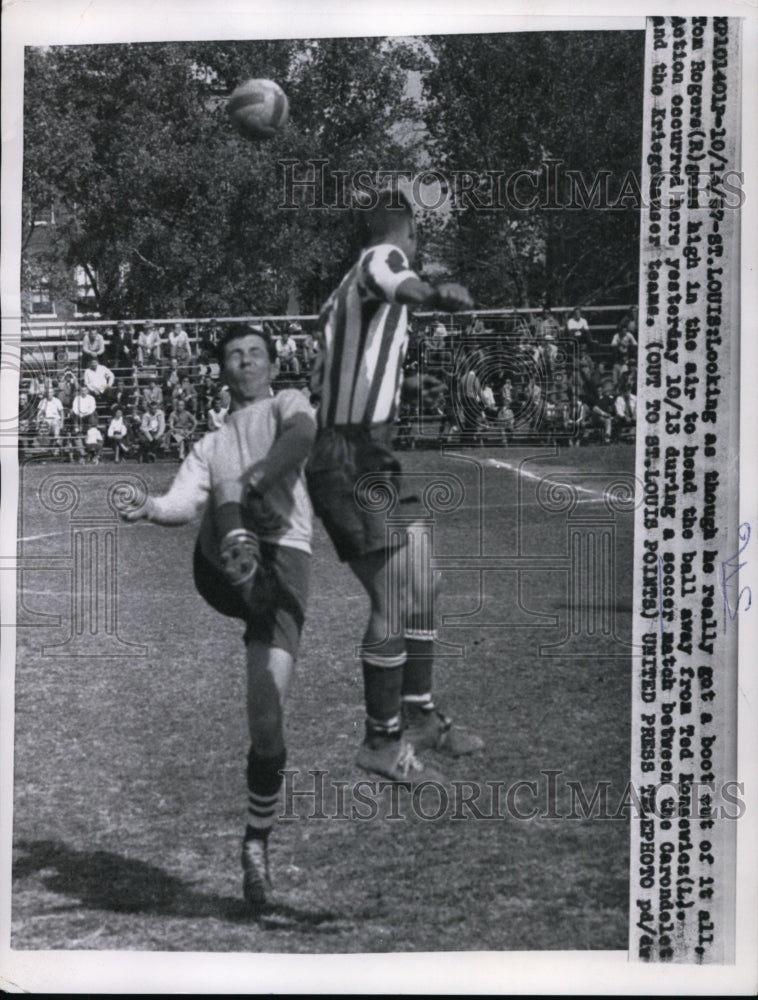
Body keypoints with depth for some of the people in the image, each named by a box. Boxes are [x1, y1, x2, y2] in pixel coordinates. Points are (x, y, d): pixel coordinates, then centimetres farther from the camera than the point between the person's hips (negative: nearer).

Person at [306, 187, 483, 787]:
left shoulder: (346, 292, 20)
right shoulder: (383, 257, -7)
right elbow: (390, 280, -35)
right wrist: (432, 295, -55)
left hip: (373, 455, 10)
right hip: (352, 461, -10)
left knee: (418, 592, 16)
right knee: (393, 605, -9)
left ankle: (419, 715, 28)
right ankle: (381, 741, 1)